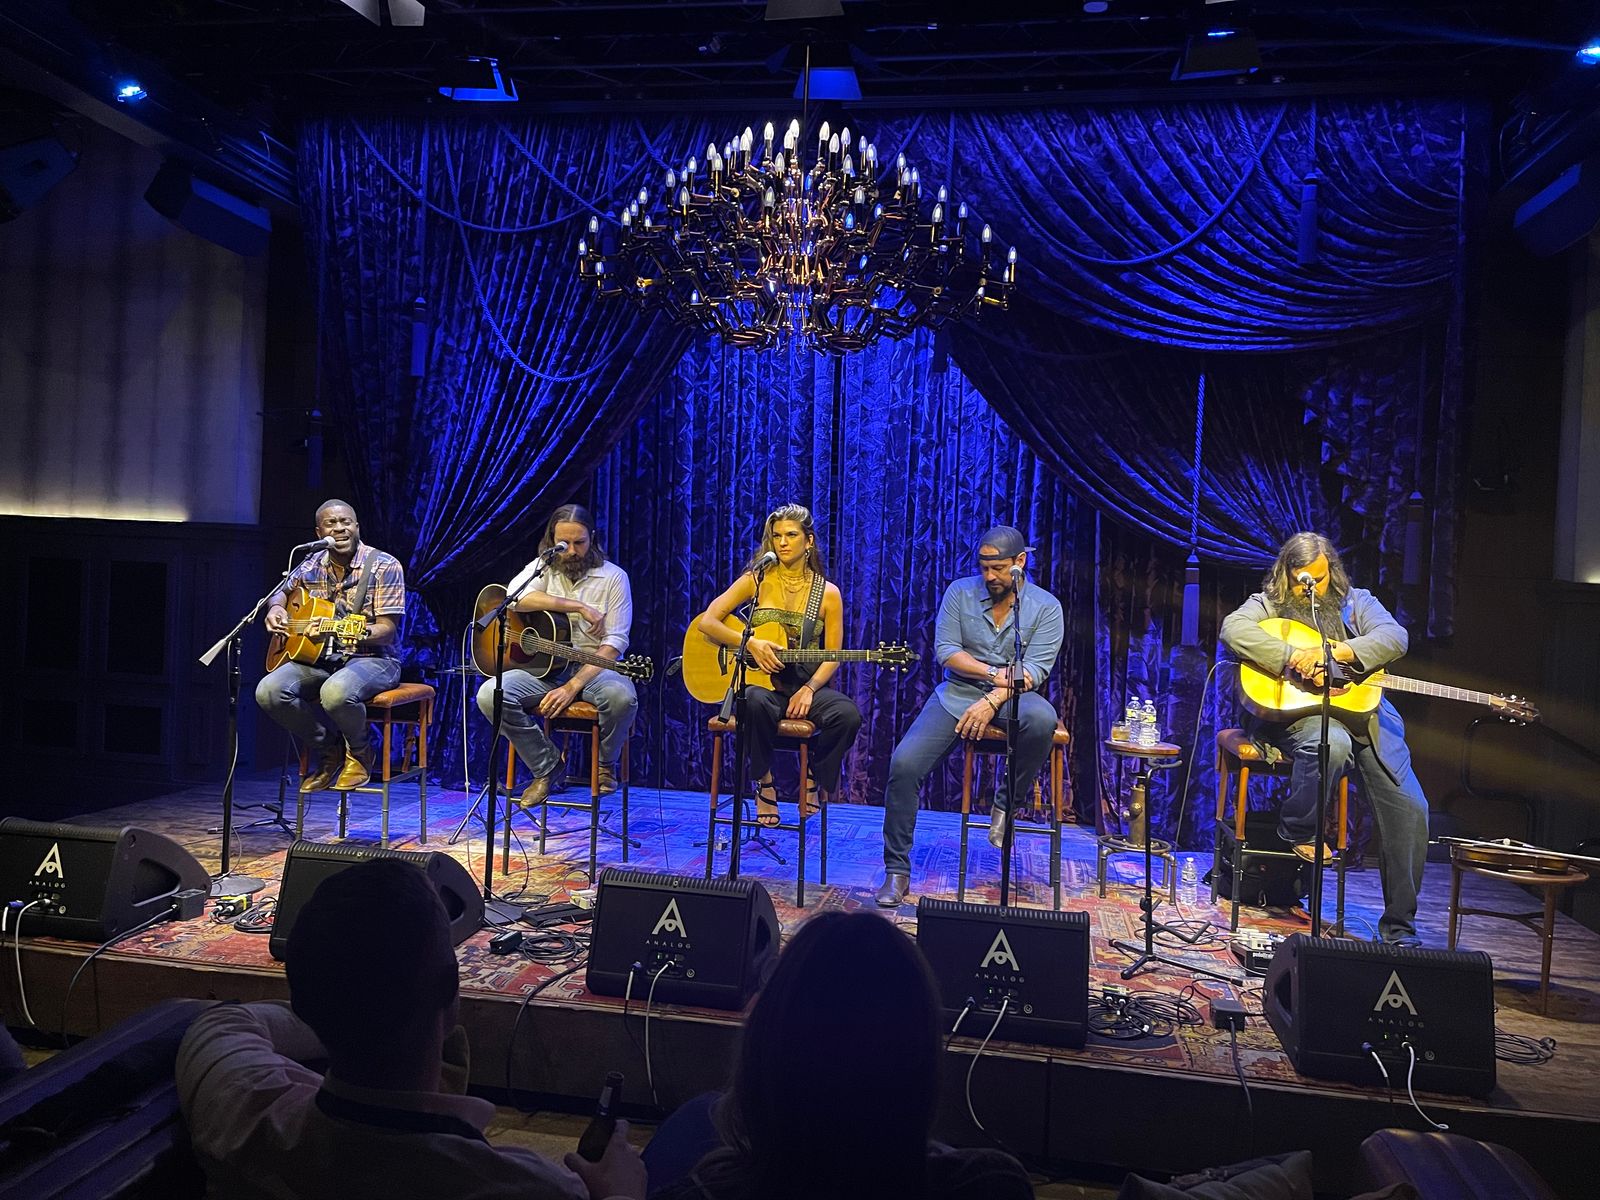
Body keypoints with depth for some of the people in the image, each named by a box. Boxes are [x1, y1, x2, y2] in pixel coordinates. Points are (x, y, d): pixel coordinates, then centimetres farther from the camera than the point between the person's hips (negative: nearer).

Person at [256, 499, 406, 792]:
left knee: (336, 692, -38)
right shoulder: (311, 566, 8)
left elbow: (388, 630, -13)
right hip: (319, 657, 6)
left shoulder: (384, 566, -8)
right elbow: (281, 592, 25)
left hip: (371, 658, -5)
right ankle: (328, 749, 3)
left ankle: (359, 752, -4)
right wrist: (275, 608, 0)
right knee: (269, 691, -21)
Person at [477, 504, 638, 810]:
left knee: (622, 697, -36)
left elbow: (614, 643, -9)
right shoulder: (542, 568, 6)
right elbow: (514, 596, -18)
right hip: (544, 667, 2)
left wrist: (573, 686, -21)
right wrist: (579, 607, -21)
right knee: (490, 695, -24)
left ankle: (606, 764, -1)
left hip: (593, 667, -2)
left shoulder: (613, 577, -1)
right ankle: (547, 767, -4)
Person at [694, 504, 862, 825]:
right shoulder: (756, 580, 3)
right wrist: (750, 644, -17)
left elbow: (832, 657, 4)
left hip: (806, 685, 1)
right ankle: (764, 782, -10)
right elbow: (706, 622, -3)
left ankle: (813, 778, 2)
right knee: (754, 702, -38)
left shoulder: (828, 593, 4)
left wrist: (809, 689, -14)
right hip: (758, 681, -1)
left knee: (848, 715, -29)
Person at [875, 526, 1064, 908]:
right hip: (957, 692, 1)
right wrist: (995, 672, -17)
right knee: (904, 762, -21)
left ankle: (1006, 803, -10)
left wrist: (992, 700, -24)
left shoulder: (1046, 607, 0)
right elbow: (945, 651, -4)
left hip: (1011, 698, -1)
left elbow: (1035, 670, -11)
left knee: (1041, 719, -38)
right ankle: (896, 870, -7)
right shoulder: (960, 592, 4)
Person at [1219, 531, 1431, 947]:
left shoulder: (1356, 602, 15)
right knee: (1332, 743, -40)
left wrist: (1336, 651, -19)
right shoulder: (1269, 604, 7)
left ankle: (1400, 926, 5)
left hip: (1361, 712, 4)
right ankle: (1297, 831, -11)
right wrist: (1293, 657, -25)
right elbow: (1233, 628, -15)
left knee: (1410, 811, -8)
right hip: (1295, 711, -4)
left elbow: (1395, 637, -3)